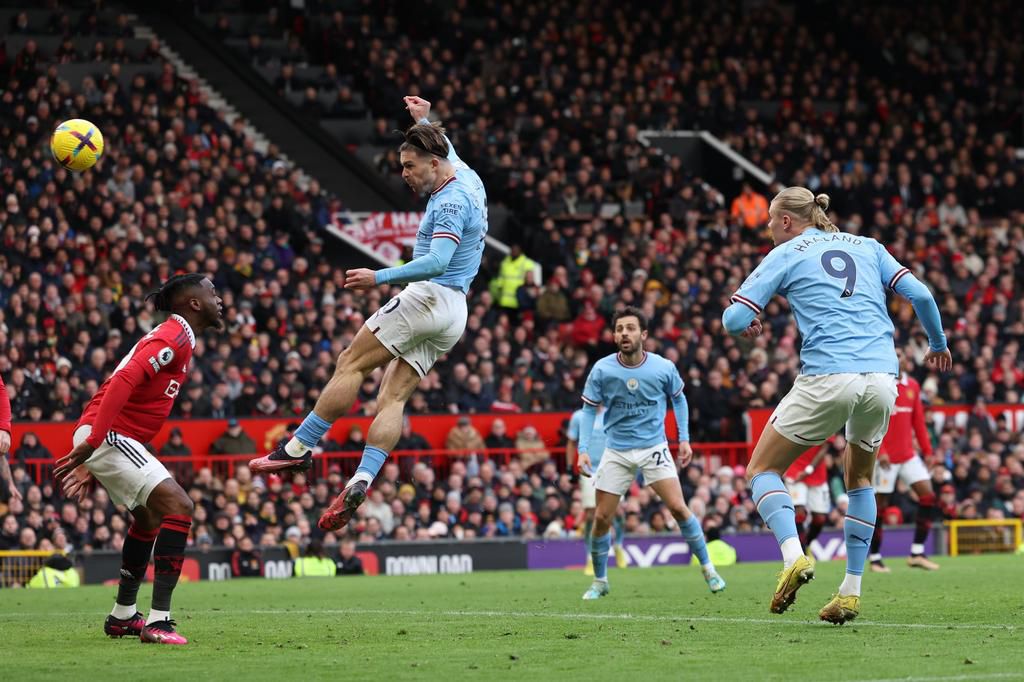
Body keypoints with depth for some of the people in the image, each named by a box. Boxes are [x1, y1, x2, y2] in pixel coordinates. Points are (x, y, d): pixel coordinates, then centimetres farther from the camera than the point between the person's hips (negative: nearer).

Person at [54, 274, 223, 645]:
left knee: (150, 517, 27)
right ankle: (158, 621, -24)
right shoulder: (175, 336, -12)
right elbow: (124, 380, -26)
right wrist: (91, 444, -31)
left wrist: (93, 465, 24)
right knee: (178, 506, -18)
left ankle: (123, 615, 37)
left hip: (111, 439, 11)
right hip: (108, 435, -11)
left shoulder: (174, 336, 20)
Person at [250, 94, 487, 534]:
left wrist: (380, 278, -28)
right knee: (393, 398, -3)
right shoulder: (466, 179, 15)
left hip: (430, 297, -10)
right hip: (453, 314, 10)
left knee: (351, 364, -8)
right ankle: (360, 482, -18)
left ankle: (299, 448, -10)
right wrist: (424, 121, 46)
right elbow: (448, 153, 43)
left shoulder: (451, 202, -15)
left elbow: (436, 262, -28)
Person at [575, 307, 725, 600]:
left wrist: (684, 438, 4)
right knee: (601, 518, -1)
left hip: (654, 448, -1)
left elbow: (678, 399, 9)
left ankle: (707, 568, 3)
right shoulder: (602, 370, -10)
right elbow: (589, 409, 1)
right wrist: (583, 449, -8)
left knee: (678, 507, -14)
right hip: (616, 452, 1)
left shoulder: (664, 368, -9)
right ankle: (599, 581, 19)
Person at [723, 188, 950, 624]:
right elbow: (920, 295, 11)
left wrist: (745, 326, 25)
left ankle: (793, 556, -13)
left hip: (827, 379, -4)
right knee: (859, 478, 26)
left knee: (762, 470, 12)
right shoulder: (867, 247, 19)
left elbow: (735, 319, 1)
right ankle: (851, 592, 17)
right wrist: (938, 344, 28)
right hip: (881, 379, 4)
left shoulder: (785, 255, 8)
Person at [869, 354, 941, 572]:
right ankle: (875, 558, 10)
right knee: (880, 505, -1)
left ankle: (917, 553, -2)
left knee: (929, 496, -5)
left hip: (908, 454, 6)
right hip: (885, 456, -6)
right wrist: (880, 451, -20)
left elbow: (918, 421, 15)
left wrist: (927, 451, 11)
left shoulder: (912, 386, 10)